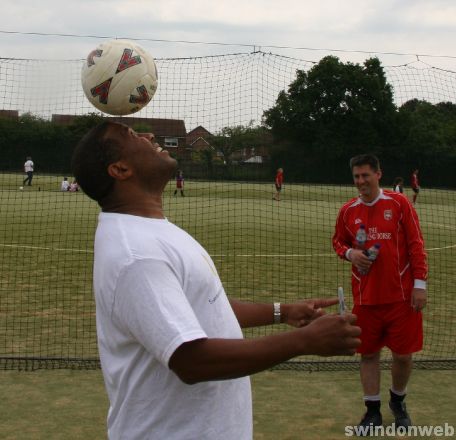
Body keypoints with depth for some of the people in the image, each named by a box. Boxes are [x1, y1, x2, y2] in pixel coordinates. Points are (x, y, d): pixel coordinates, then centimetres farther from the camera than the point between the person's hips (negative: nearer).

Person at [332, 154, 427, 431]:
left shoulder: (399, 203, -5)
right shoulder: (348, 211, 4)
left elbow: (416, 244, -5)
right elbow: (338, 241, 17)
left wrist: (420, 283, -10)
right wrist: (349, 252, -6)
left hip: (401, 296, -2)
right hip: (365, 298, 2)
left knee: (403, 354, 6)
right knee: (369, 354, 8)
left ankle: (398, 402, 32)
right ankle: (373, 411, 22)